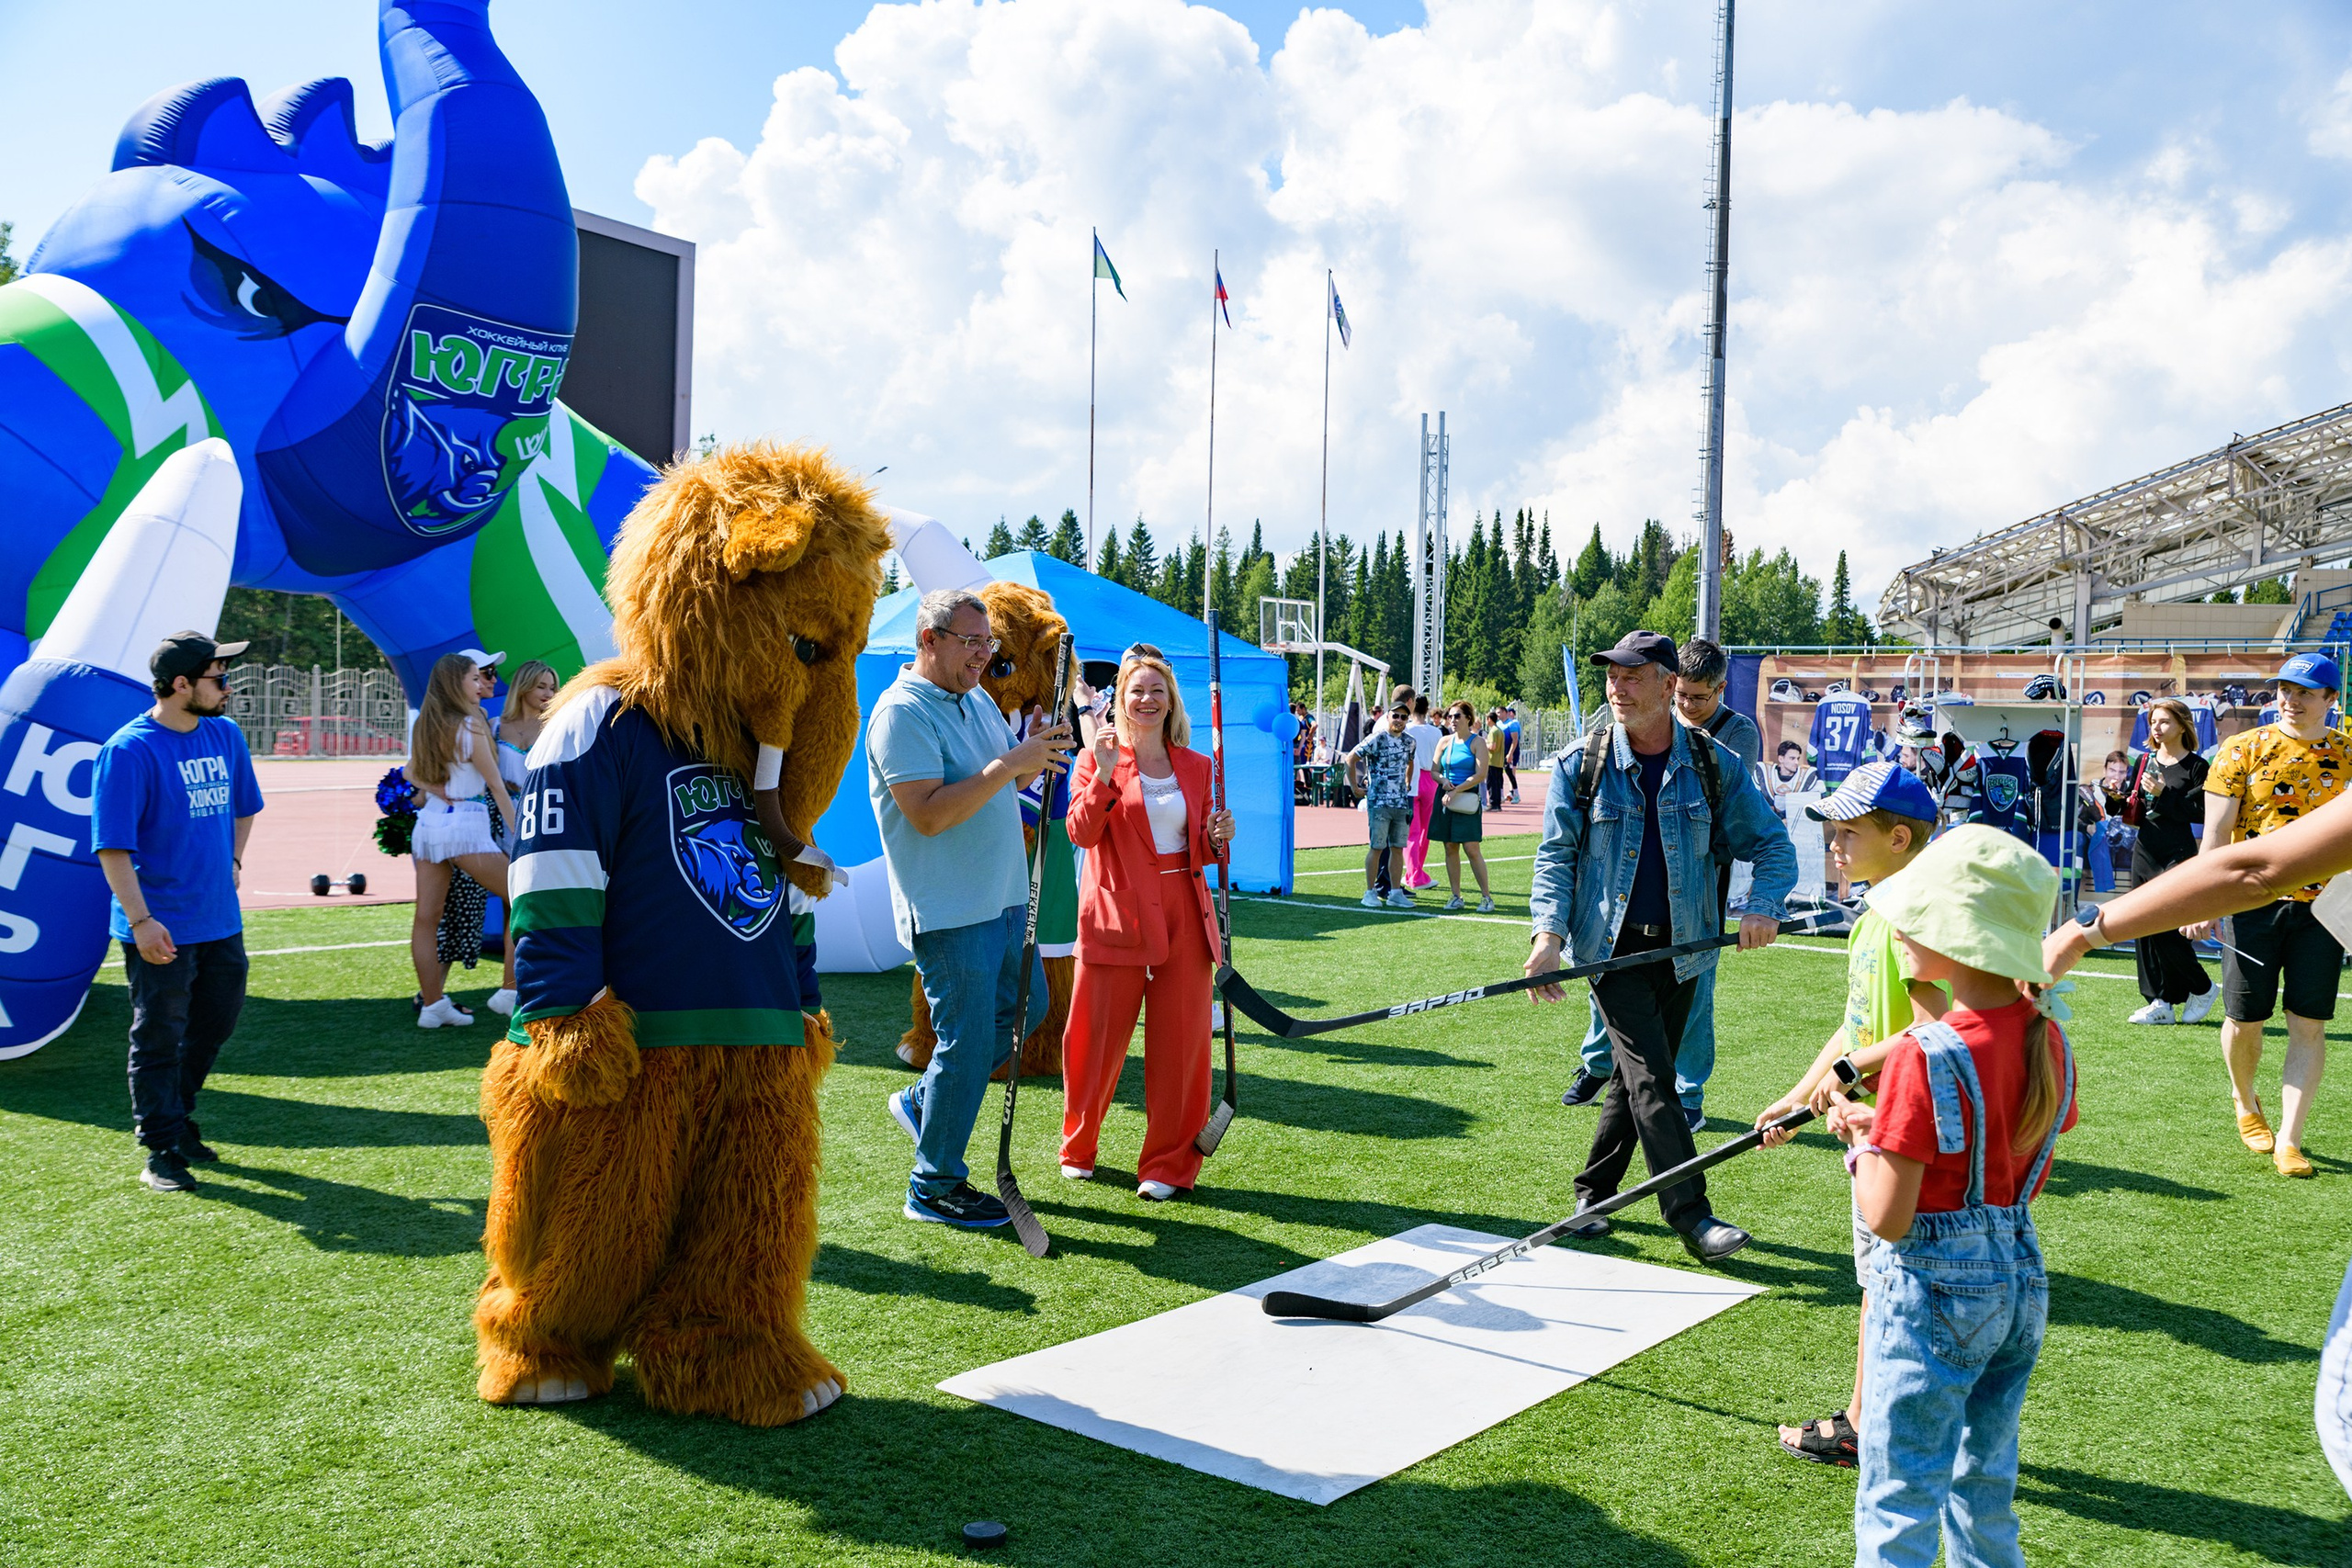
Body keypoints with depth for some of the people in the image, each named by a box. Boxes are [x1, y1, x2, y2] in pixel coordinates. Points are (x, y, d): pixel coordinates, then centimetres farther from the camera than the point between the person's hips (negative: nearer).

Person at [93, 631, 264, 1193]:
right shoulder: (129, 750, -15)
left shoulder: (226, 735, 6)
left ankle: (175, 1115, 38)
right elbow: (113, 846, -16)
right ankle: (161, 1151, 15)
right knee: (159, 1039, 4)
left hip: (221, 919, 7)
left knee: (217, 1021, 18)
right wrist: (140, 920, -20)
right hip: (161, 929, -7)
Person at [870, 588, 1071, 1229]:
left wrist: (1035, 749, -2)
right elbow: (928, 814, -25)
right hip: (949, 911, -9)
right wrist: (1010, 764, -26)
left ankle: (923, 1101, 34)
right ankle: (934, 1189, 12)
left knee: (1026, 1009, 20)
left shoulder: (979, 699, 12)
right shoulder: (902, 712, -16)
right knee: (968, 1041, -3)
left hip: (1004, 899, 9)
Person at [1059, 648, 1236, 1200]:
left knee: (1181, 1042, 2)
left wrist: (1216, 839, -4)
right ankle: (1078, 1149, 26)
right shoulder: (1098, 759, 2)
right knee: (1098, 1040, 5)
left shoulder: (1196, 766, 12)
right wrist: (1105, 774, -20)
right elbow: (1081, 832, -11)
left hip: (1183, 916, 3)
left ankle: (1168, 1164, 14)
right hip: (1117, 915, -3)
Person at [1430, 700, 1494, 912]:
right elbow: (1434, 769, 13)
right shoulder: (1445, 741, 12)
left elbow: (1481, 774, -10)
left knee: (1471, 847, -9)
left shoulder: (1477, 742, -2)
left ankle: (1486, 896, -1)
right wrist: (1443, 780, -9)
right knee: (1450, 848, 5)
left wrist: (1456, 791, -15)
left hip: (1467, 800, -5)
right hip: (1445, 798, 5)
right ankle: (1456, 896, 11)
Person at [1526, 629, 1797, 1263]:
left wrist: (1763, 905, -16)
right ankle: (1692, 1216, -9)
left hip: (1682, 948, 3)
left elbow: (1770, 842, 3)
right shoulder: (1580, 763, -1)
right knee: (1649, 1077, -12)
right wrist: (1549, 933, -15)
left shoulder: (1714, 763, 0)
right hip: (1613, 946, -2)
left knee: (1639, 1077, 10)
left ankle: (1593, 1192, 27)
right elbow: (1556, 854, -1)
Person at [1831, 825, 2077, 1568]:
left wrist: (1861, 1144, -5)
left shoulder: (1926, 1055, -23)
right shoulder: (2048, 1040, 0)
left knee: (1898, 1507, 3)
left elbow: (1886, 1219, -22)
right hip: (2020, 1283, 8)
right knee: (1984, 1489, 23)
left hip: (1932, 1290, -8)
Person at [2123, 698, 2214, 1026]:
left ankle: (2202, 988, 15)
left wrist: (2164, 794, -22)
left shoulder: (2196, 766, -4)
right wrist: (2118, 799, -5)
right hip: (2145, 849, 6)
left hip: (2177, 854, -6)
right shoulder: (2145, 761, 12)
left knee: (2167, 931, -9)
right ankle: (2161, 1003, 10)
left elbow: (2194, 814, -11)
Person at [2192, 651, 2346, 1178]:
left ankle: (2288, 1140, 6)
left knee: (2309, 1025, -1)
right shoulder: (2243, 750, 1)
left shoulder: (2346, 757, 6)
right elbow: (2216, 832, -2)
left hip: (2322, 904, 1)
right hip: (2255, 901, -1)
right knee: (2244, 1019, 4)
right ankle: (2245, 1102, 33)